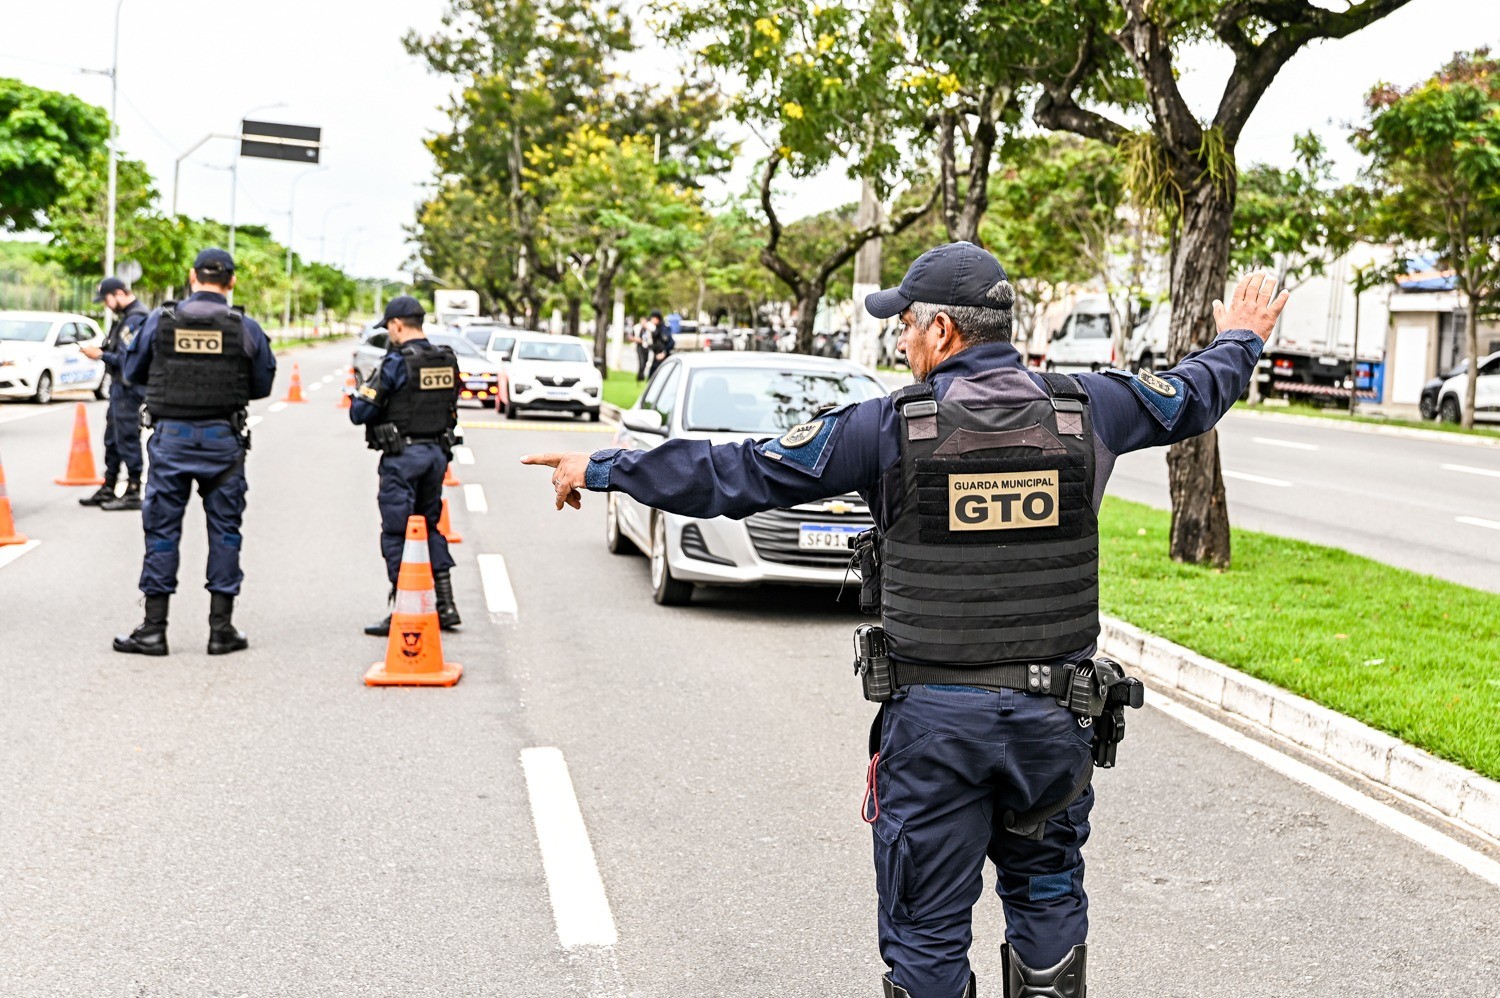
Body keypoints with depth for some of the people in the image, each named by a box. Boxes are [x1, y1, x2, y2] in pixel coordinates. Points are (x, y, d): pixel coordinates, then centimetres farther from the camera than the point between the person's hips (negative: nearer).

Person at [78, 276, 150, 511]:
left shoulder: (136, 319, -17)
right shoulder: (126, 317, 15)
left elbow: (129, 359, -22)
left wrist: (100, 355, -12)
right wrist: (100, 350, 5)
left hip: (129, 389, -11)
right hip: (119, 386, 11)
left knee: (128, 440, -6)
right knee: (112, 440, 16)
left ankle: (132, 493, -1)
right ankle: (108, 489, 25)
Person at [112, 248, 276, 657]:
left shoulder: (160, 319, -2)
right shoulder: (245, 327, -3)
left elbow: (132, 371, 10)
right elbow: (262, 385, 5)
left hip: (170, 437, 0)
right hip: (223, 439, 0)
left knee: (162, 530, 7)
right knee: (224, 531, 8)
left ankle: (154, 628, 9)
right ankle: (222, 628, 10)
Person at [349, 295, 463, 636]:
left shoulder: (397, 362, -14)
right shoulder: (448, 360, 6)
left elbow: (359, 413, -13)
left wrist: (367, 387, 7)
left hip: (402, 456, -7)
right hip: (437, 452, 7)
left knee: (396, 533, 1)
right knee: (429, 527, 18)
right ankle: (445, 606, 17)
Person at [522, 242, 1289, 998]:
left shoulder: (893, 427, -10)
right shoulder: (1085, 409, 0)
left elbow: (736, 474, -6)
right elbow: (1189, 396, 20)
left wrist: (601, 470, 5)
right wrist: (1242, 338, 43)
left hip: (934, 715, -3)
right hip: (1054, 712, 4)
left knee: (928, 930, 9)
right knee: (1047, 894, 21)